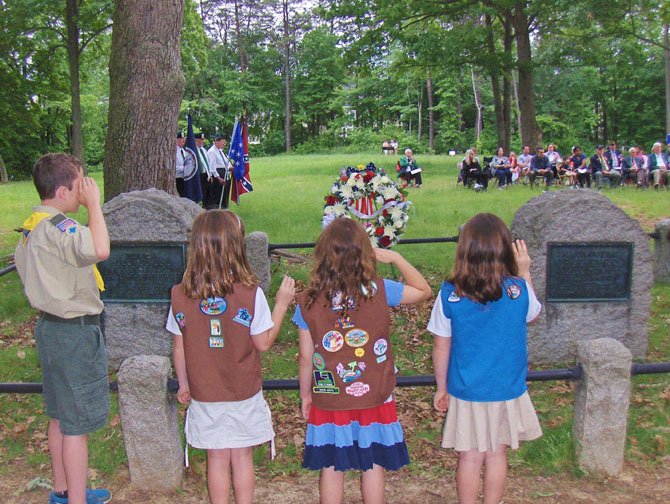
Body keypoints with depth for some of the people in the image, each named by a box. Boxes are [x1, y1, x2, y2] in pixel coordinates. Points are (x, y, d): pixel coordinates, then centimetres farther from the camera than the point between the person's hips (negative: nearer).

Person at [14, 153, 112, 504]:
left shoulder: (31, 225, 8)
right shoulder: (57, 226, -23)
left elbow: (22, 264, 17)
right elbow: (101, 249, -40)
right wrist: (93, 203, -27)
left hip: (51, 327, 10)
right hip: (75, 333, -10)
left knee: (60, 416, 21)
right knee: (77, 424, 0)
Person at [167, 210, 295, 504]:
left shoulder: (180, 295, -12)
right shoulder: (250, 294, -19)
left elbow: (179, 349, -3)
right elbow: (264, 343, -9)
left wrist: (184, 385, 13)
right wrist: (282, 304, 0)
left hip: (205, 396, 1)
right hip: (244, 395, -1)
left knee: (217, 459, 15)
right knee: (242, 457, 15)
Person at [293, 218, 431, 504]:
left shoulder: (308, 302, -13)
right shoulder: (380, 292, -15)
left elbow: (306, 357, -6)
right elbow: (423, 290, 1)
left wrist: (305, 395, 9)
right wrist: (394, 258, 5)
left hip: (328, 401, 0)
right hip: (373, 398, 0)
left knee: (331, 468, 16)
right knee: (373, 465, 17)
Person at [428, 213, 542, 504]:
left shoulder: (449, 295, -15)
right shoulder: (518, 290, -14)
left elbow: (441, 347, -6)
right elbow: (533, 314, 10)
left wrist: (442, 388, 7)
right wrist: (525, 272, 12)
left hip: (466, 392, -1)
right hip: (506, 391, 1)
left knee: (470, 457, 13)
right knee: (496, 453, 18)